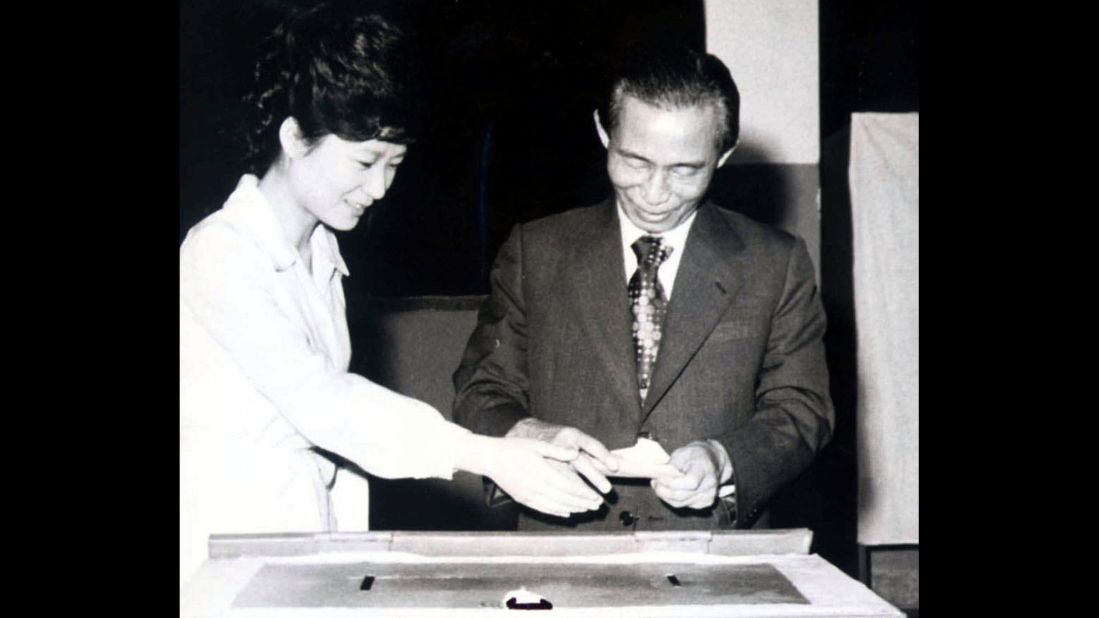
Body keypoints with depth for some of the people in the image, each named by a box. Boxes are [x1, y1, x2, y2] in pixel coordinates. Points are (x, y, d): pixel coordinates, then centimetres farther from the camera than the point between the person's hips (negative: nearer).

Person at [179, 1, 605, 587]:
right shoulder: (218, 253, -14)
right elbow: (316, 398, -21)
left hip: (311, 544, 7)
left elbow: (331, 408, 10)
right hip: (226, 554, -6)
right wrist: (485, 456, -26)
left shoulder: (322, 251, 11)